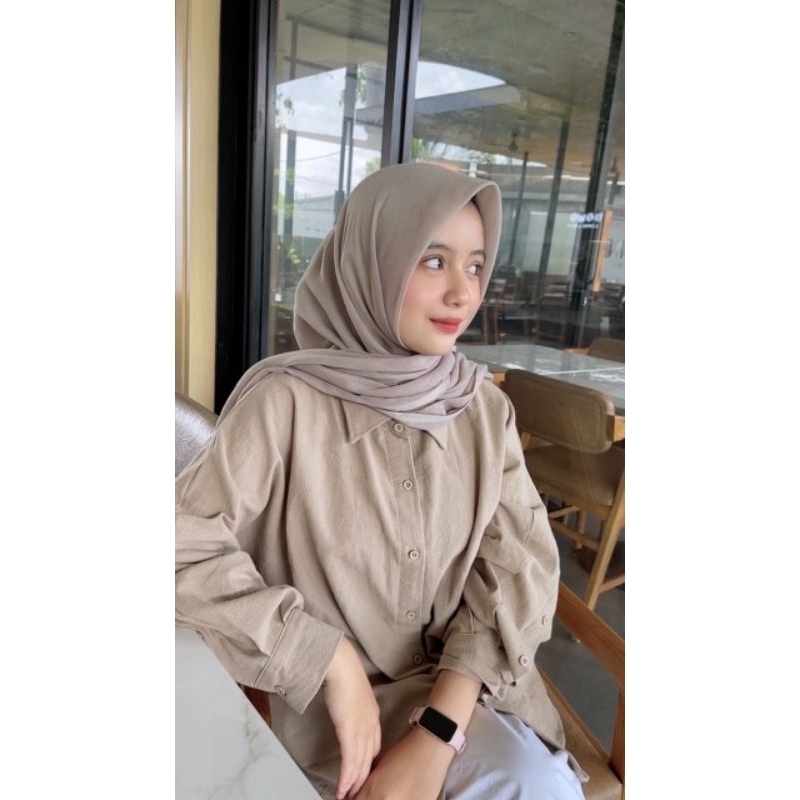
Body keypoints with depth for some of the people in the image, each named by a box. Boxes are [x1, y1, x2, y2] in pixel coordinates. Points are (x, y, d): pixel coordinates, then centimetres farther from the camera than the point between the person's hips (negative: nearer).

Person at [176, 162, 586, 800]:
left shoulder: (486, 407, -5)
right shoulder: (287, 402, -17)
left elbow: (521, 564, -8)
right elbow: (187, 546, -19)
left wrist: (438, 735, -18)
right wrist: (335, 663, -19)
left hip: (468, 681, 4)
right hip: (340, 694, -3)